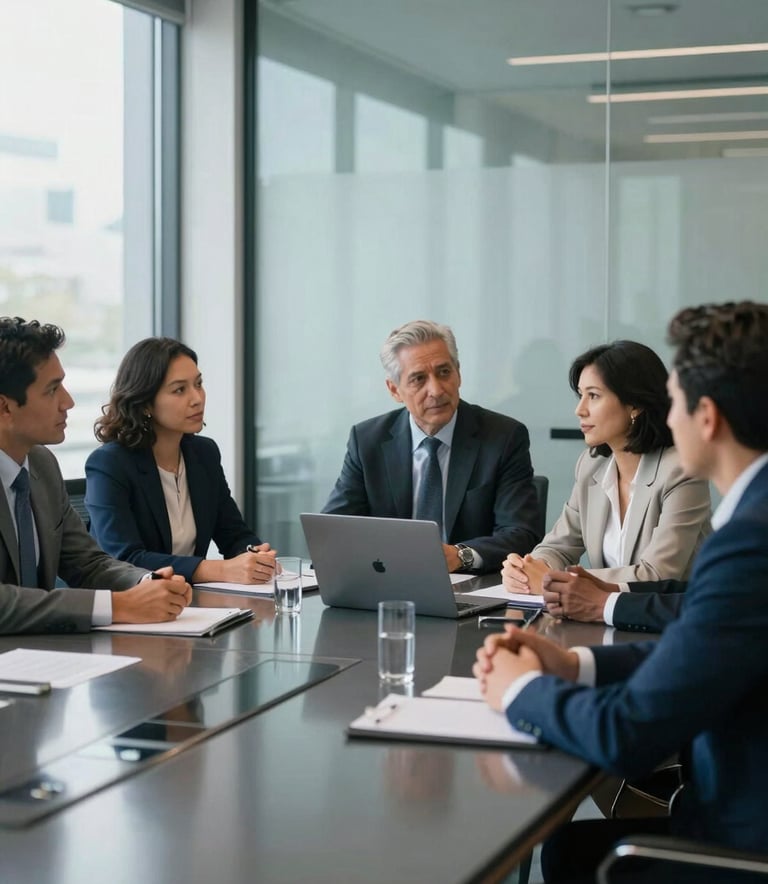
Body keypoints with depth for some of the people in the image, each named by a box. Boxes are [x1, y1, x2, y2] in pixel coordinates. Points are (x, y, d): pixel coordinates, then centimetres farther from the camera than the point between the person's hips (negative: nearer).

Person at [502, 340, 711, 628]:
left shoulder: (680, 472, -14)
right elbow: (559, 547, 10)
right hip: (608, 624, 6)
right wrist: (527, 570, -14)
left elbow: (656, 576, -21)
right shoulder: (591, 465, 6)